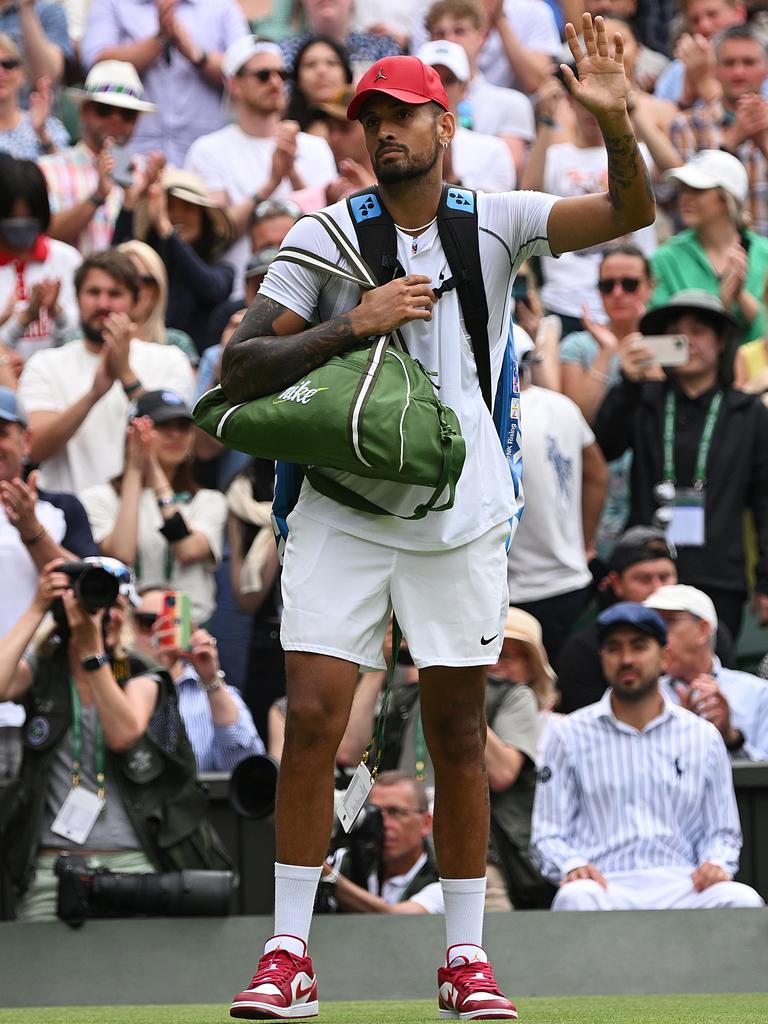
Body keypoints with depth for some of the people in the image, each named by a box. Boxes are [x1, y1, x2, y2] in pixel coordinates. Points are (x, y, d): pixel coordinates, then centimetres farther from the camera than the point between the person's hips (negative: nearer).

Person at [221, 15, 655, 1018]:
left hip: (460, 515, 1)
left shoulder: (496, 222, 2)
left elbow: (629, 212, -10)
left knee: (458, 734, 6)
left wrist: (615, 121, -28)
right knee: (312, 720, -9)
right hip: (342, 512, -1)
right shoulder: (323, 238, 0)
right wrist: (350, 325, -18)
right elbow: (239, 369, -5)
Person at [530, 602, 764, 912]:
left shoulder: (704, 737, 19)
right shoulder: (571, 735, 14)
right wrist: (573, 866, -13)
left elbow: (721, 831, 21)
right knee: (577, 898, -40)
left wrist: (716, 863, -4)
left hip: (679, 886, 2)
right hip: (605, 886, -2)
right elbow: (548, 834, 10)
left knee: (742, 899, -31)